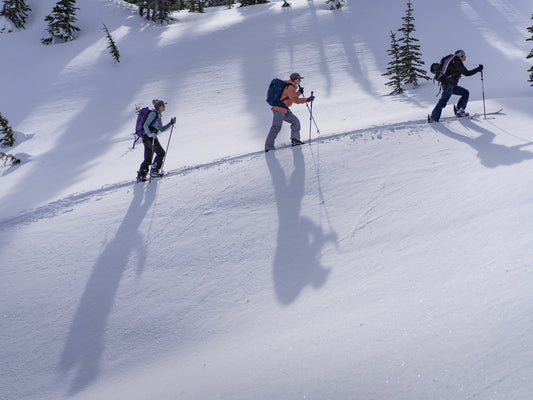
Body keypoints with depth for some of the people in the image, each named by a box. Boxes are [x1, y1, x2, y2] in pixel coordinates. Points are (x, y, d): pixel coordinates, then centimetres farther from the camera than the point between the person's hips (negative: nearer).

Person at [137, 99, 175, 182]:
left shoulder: (158, 116, 22)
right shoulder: (153, 113, -6)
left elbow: (161, 129, 25)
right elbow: (145, 125, -15)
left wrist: (171, 123, 18)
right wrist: (150, 134, -31)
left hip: (147, 138, 9)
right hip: (149, 137, -9)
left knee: (147, 159, 7)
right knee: (161, 153, -6)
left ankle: (141, 175, 6)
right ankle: (154, 171, -3)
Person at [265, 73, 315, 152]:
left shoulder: (290, 86, 17)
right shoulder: (290, 87, -14)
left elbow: (293, 97, 25)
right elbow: (295, 100, -18)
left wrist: (299, 92, 11)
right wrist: (307, 99, -15)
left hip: (284, 110, 10)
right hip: (279, 109, -10)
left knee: (295, 121, 8)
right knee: (276, 128, -8)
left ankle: (295, 139, 4)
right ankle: (268, 147, -4)